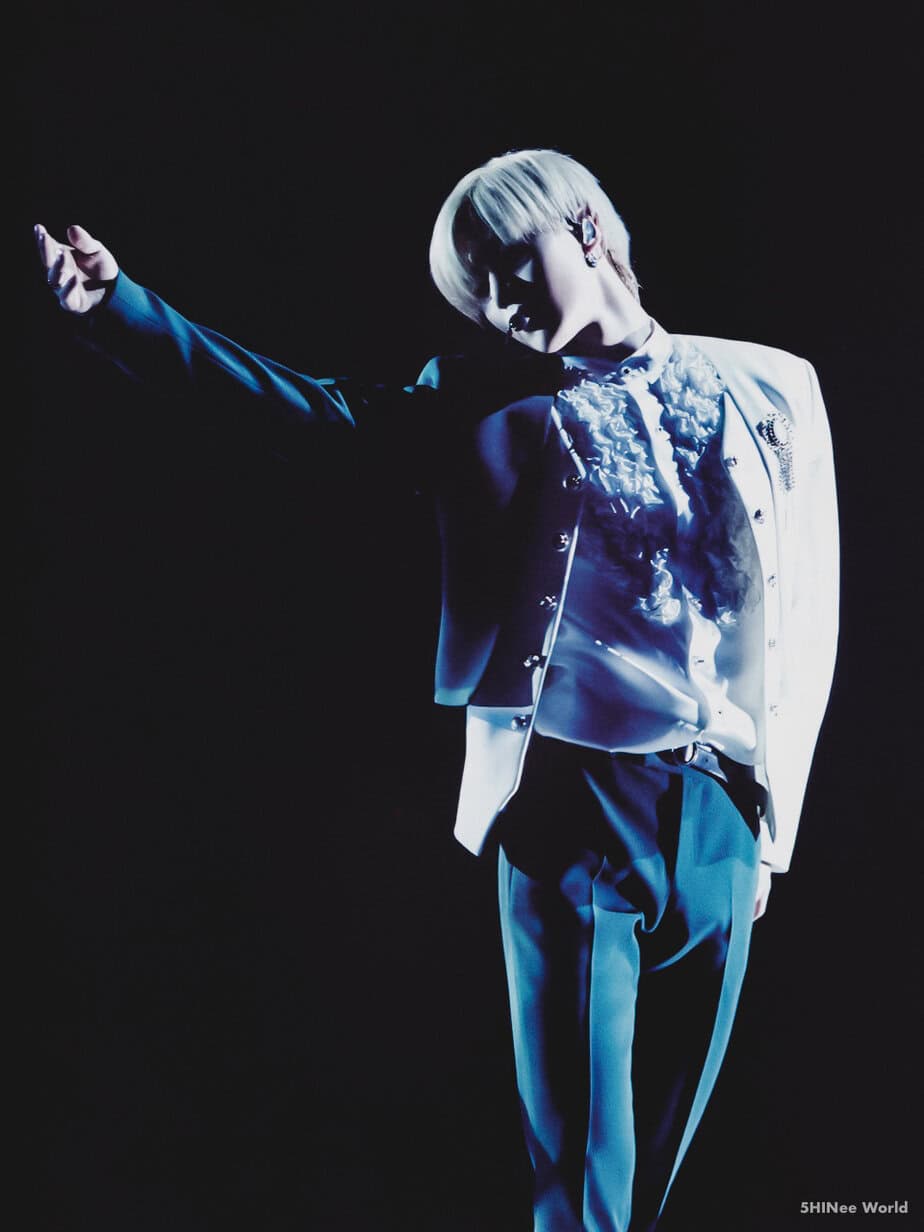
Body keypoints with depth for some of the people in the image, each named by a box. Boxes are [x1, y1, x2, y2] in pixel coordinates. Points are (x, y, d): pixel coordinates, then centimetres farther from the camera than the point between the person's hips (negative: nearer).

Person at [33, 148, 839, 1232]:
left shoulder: (767, 387, 6)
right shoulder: (493, 404, 4)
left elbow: (804, 614, 9)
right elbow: (308, 406, -5)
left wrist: (770, 821, 9)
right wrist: (119, 307, -16)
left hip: (725, 813, 2)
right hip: (572, 805, -2)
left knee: (669, 1124, 15)